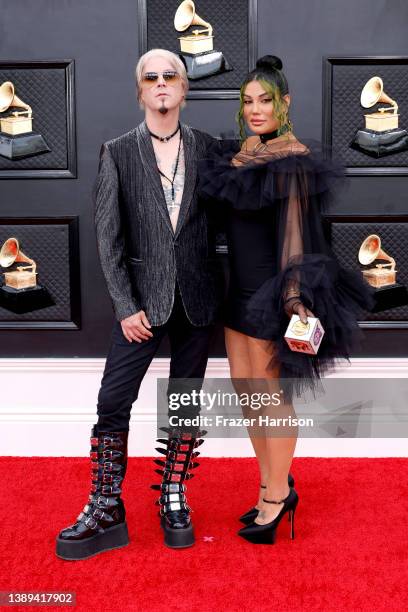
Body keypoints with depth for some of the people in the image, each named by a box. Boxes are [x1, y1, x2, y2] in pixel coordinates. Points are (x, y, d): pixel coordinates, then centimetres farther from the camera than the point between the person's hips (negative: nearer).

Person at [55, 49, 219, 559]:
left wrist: (223, 290, 1)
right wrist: (126, 306, -9)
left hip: (196, 298, 2)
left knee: (186, 403, 10)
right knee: (113, 404, -3)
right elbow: (108, 235, -2)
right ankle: (106, 510, 11)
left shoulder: (207, 148, 6)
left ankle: (173, 500, 25)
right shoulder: (118, 153, 2)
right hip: (142, 298, -1)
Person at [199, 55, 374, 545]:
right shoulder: (239, 154, 10)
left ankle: (277, 497, 22)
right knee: (243, 389, 14)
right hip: (239, 285, 8)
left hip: (268, 290, -8)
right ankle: (274, 484, 31)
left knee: (272, 397, 3)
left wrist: (296, 298, -27)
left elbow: (294, 231, -21)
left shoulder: (293, 159, -13)